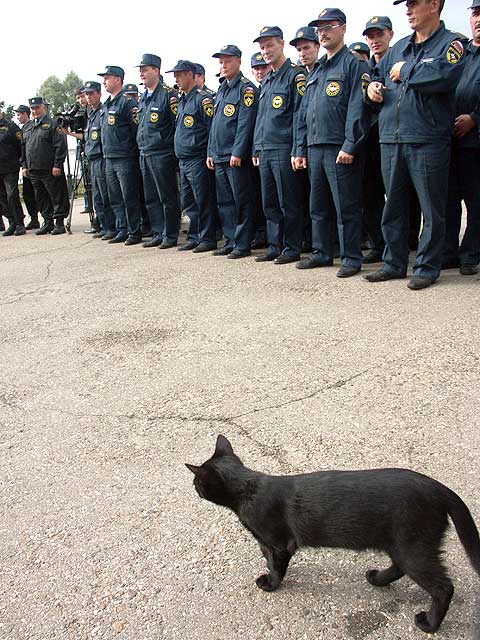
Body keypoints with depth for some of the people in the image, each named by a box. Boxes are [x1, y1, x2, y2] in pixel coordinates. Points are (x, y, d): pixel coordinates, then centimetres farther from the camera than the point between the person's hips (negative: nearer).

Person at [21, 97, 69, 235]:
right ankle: (48, 222, 18)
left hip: (50, 170, -7)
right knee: (41, 198, 10)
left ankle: (59, 223, 4)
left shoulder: (52, 124, -3)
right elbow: (23, 147, 22)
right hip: (33, 170, 7)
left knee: (57, 196, -2)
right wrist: (24, 165, 13)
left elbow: (60, 146, -10)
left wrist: (57, 165, -16)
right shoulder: (26, 127, 18)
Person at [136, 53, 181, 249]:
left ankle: (170, 236, 6)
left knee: (168, 197, -2)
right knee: (151, 198, 11)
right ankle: (158, 233, 19)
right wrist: (142, 147, 19)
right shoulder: (143, 99, 16)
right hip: (144, 155, 9)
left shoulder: (168, 94, -8)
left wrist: (173, 149, -11)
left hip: (162, 155, -9)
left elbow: (178, 124, -11)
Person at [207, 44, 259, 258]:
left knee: (242, 201, -3)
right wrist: (210, 152, 15)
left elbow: (245, 123, -15)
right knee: (224, 202, 11)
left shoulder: (246, 88, -6)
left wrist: (237, 152, -20)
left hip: (236, 157, -9)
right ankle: (230, 241, 19)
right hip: (219, 157, 9)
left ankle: (242, 244, 3)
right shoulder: (221, 90, 19)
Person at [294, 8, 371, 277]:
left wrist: (350, 146, -20)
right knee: (318, 207, 12)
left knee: (346, 208, -4)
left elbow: (358, 109, -13)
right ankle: (322, 253, 22)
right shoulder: (316, 71, 21)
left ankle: (352, 258, 3)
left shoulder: (354, 64, -2)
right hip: (315, 149, 8)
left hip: (341, 149, -8)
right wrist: (301, 149, 15)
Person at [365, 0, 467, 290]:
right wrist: (373, 86, 6)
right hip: (391, 140, 6)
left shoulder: (453, 43, 0)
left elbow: (445, 76, -20)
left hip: (428, 142, -6)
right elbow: (378, 74, 30)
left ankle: (427, 268, 11)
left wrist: (405, 72, -8)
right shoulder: (399, 47, 19)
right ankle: (394, 263, 23)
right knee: (393, 206, 11)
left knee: (432, 209, 0)